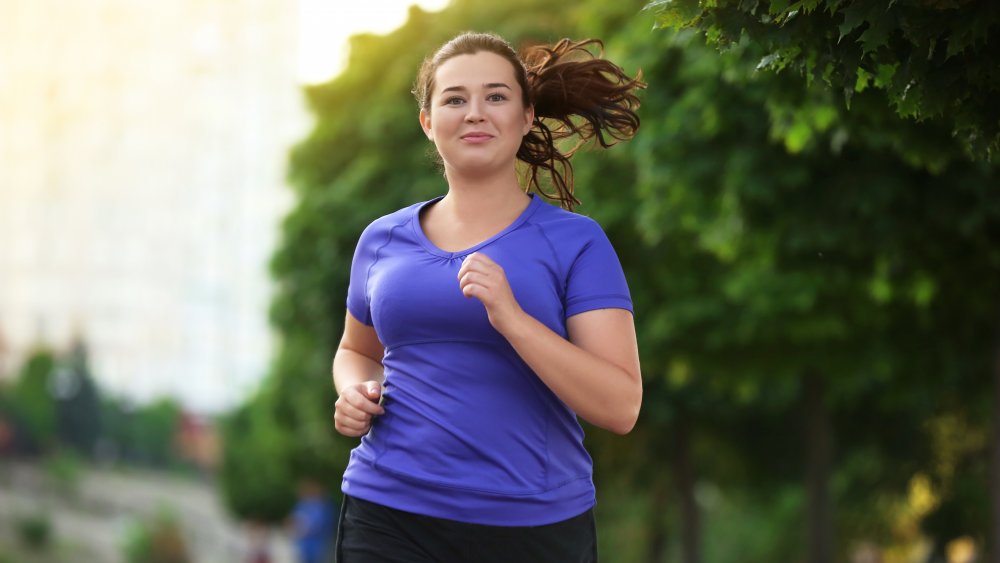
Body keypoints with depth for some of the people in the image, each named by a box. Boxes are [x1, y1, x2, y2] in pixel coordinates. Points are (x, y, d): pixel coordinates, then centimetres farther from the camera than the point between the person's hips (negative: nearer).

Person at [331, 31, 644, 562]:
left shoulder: (574, 241, -4)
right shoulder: (383, 240, 7)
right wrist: (355, 394, 2)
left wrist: (512, 319, -22)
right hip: (390, 516, 2)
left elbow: (620, 407, -11)